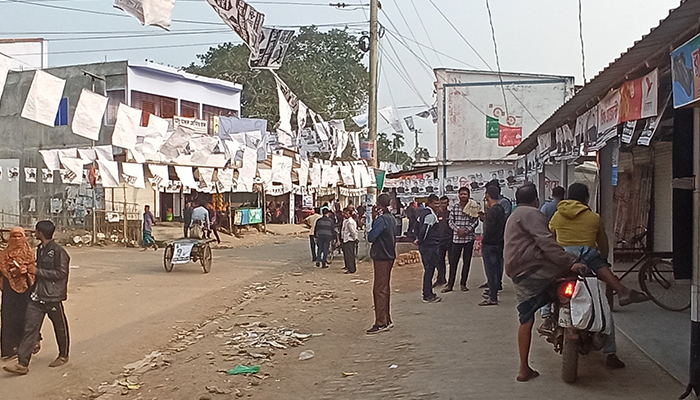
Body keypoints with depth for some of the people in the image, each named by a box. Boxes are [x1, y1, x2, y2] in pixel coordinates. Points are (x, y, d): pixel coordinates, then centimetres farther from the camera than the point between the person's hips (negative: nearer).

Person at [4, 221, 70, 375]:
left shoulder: (58, 251, -15)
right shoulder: (40, 249, 12)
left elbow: (61, 273, -20)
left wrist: (37, 271, -18)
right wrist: (32, 269, 6)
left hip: (53, 297, -7)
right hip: (38, 296, 7)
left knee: (60, 328, 10)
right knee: (30, 328, 0)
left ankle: (63, 356, 29)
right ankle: (22, 364, 1)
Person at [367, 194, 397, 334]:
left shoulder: (381, 219, -17)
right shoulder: (391, 218, 11)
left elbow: (371, 237, -17)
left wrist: (369, 232, 3)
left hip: (381, 257, -9)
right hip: (390, 256, 10)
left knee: (379, 290, -7)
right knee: (385, 288, 15)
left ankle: (381, 323, -6)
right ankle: (387, 320, 21)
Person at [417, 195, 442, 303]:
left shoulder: (423, 212, 13)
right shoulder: (431, 215, -17)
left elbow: (417, 224, 20)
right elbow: (425, 229, -24)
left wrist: (419, 239, 18)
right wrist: (420, 240, -10)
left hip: (424, 246, 10)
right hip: (430, 246, -10)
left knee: (428, 269, 17)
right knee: (429, 270, -5)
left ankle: (427, 293, 24)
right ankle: (427, 296, -2)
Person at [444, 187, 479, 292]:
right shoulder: (454, 207, 4)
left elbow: (476, 221, -1)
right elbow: (451, 222, 3)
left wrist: (467, 230, -14)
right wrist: (458, 230, -14)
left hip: (469, 238, 0)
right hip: (456, 238, 0)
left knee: (467, 262, 6)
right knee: (453, 261, 1)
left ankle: (463, 284, 17)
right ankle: (450, 285, 7)